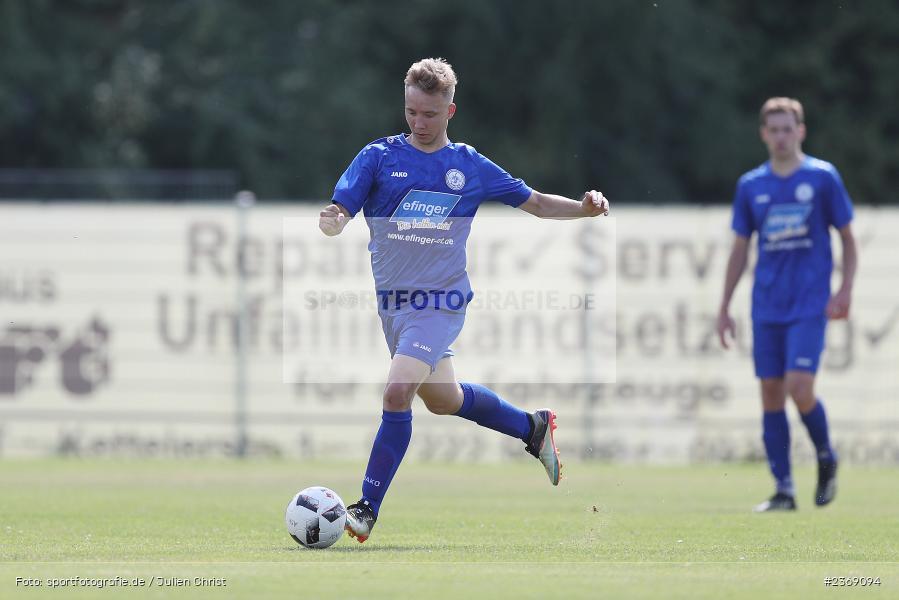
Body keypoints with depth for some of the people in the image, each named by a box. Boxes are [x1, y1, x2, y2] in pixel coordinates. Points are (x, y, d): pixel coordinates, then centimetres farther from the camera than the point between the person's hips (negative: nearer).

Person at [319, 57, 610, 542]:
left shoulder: (470, 166, 0)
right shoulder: (379, 157, -2)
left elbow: (536, 203, 9)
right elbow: (339, 212, -12)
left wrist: (585, 208, -8)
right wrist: (331, 221, -36)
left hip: (440, 301, -3)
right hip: (391, 300, 3)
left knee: (397, 393, -22)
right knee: (443, 400, 20)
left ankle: (367, 509, -13)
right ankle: (533, 427, 45)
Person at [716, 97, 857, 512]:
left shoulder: (823, 177, 0)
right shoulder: (751, 186, 9)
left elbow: (847, 238, 4)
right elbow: (739, 248, 15)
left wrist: (845, 290, -8)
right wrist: (724, 307, 11)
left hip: (811, 305, -4)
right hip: (767, 307, 4)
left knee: (800, 389, -16)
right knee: (771, 393, 1)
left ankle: (826, 458, 11)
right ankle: (784, 490, 6)